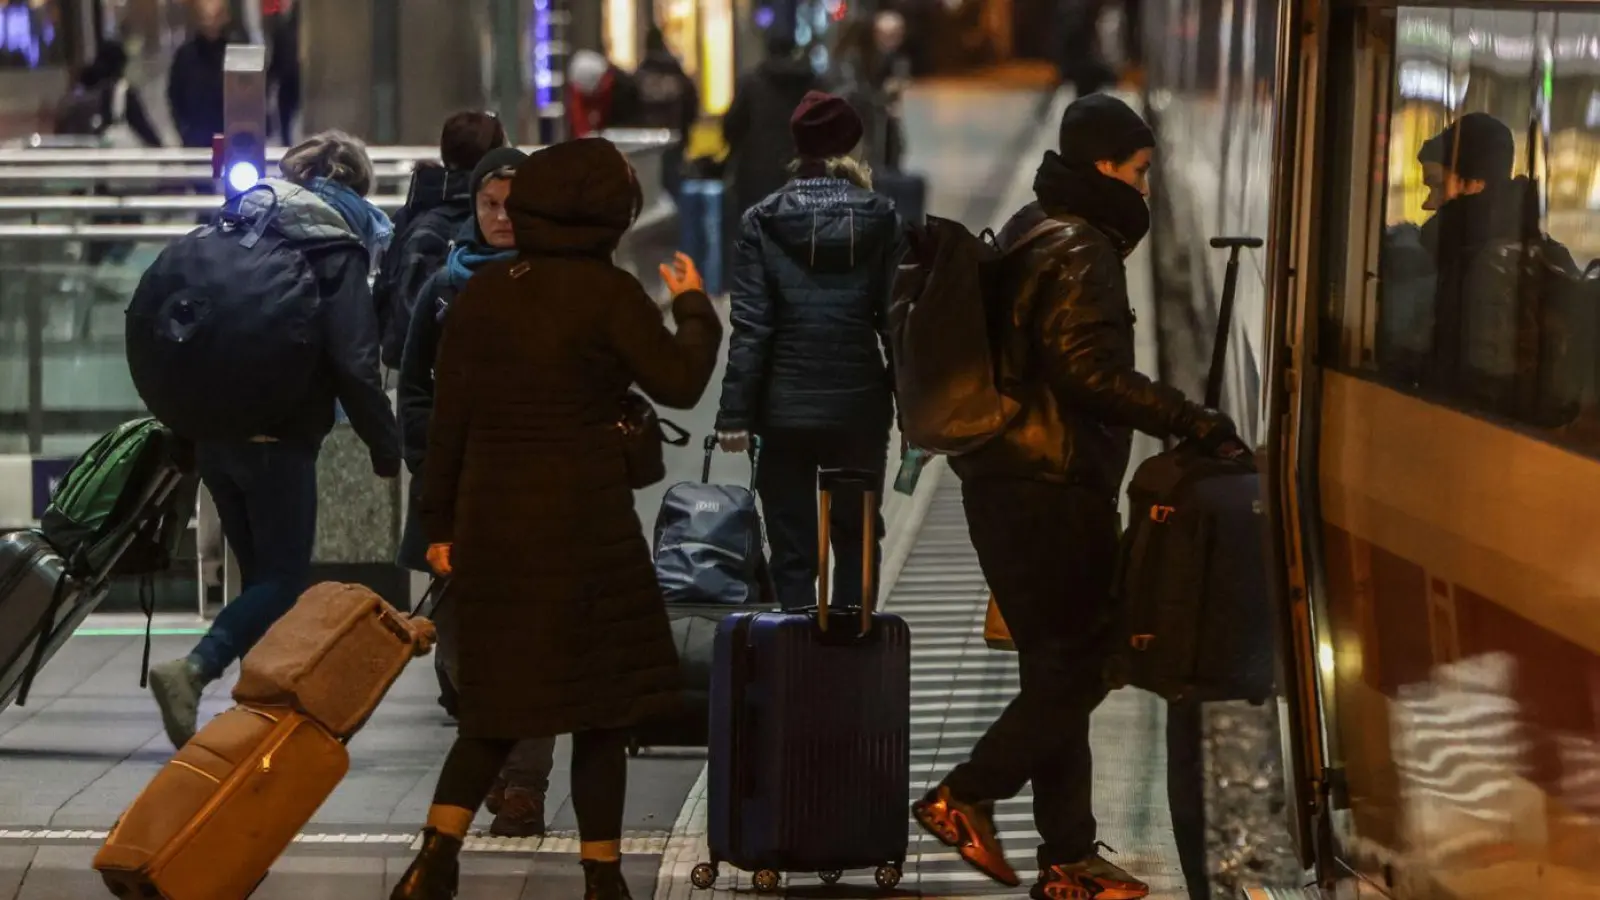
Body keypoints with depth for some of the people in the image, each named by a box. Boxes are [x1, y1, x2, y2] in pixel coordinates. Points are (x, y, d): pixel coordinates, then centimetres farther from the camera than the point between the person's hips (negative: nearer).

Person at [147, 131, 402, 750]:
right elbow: (353, 362, -15)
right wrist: (387, 445, -5)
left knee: (259, 573, 16)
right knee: (284, 578, -2)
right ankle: (193, 671, -23)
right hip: (279, 437, -7)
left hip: (212, 431, 7)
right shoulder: (336, 249, -7)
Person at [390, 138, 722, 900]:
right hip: (582, 523, -5)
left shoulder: (482, 292, 5)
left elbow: (448, 416, 6)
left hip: (491, 519, 5)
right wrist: (694, 307, 9)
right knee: (601, 703, 6)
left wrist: (440, 521, 12)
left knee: (500, 699, 14)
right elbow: (679, 384, -8)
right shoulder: (608, 292, -9)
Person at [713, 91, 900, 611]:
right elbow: (897, 321, -1)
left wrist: (735, 413, -5)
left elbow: (750, 328, -8)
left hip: (786, 411, -1)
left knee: (792, 549, 6)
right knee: (856, 540, 13)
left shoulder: (763, 223, -5)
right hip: (860, 410, 1)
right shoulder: (881, 220, -1)